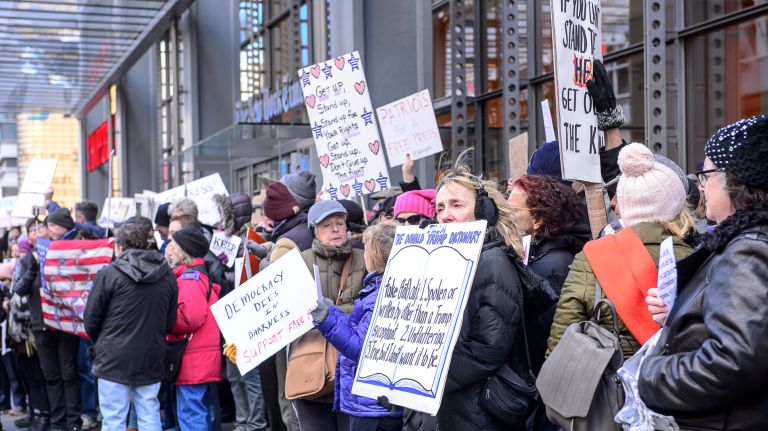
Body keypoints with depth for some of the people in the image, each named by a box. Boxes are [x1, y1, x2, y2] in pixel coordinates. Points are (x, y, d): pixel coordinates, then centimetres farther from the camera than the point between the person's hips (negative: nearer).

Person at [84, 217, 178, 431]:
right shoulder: (166, 275, 4)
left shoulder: (108, 274, -8)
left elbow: (91, 319, -3)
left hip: (114, 359, -4)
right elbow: (171, 321, 7)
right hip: (152, 360, 4)